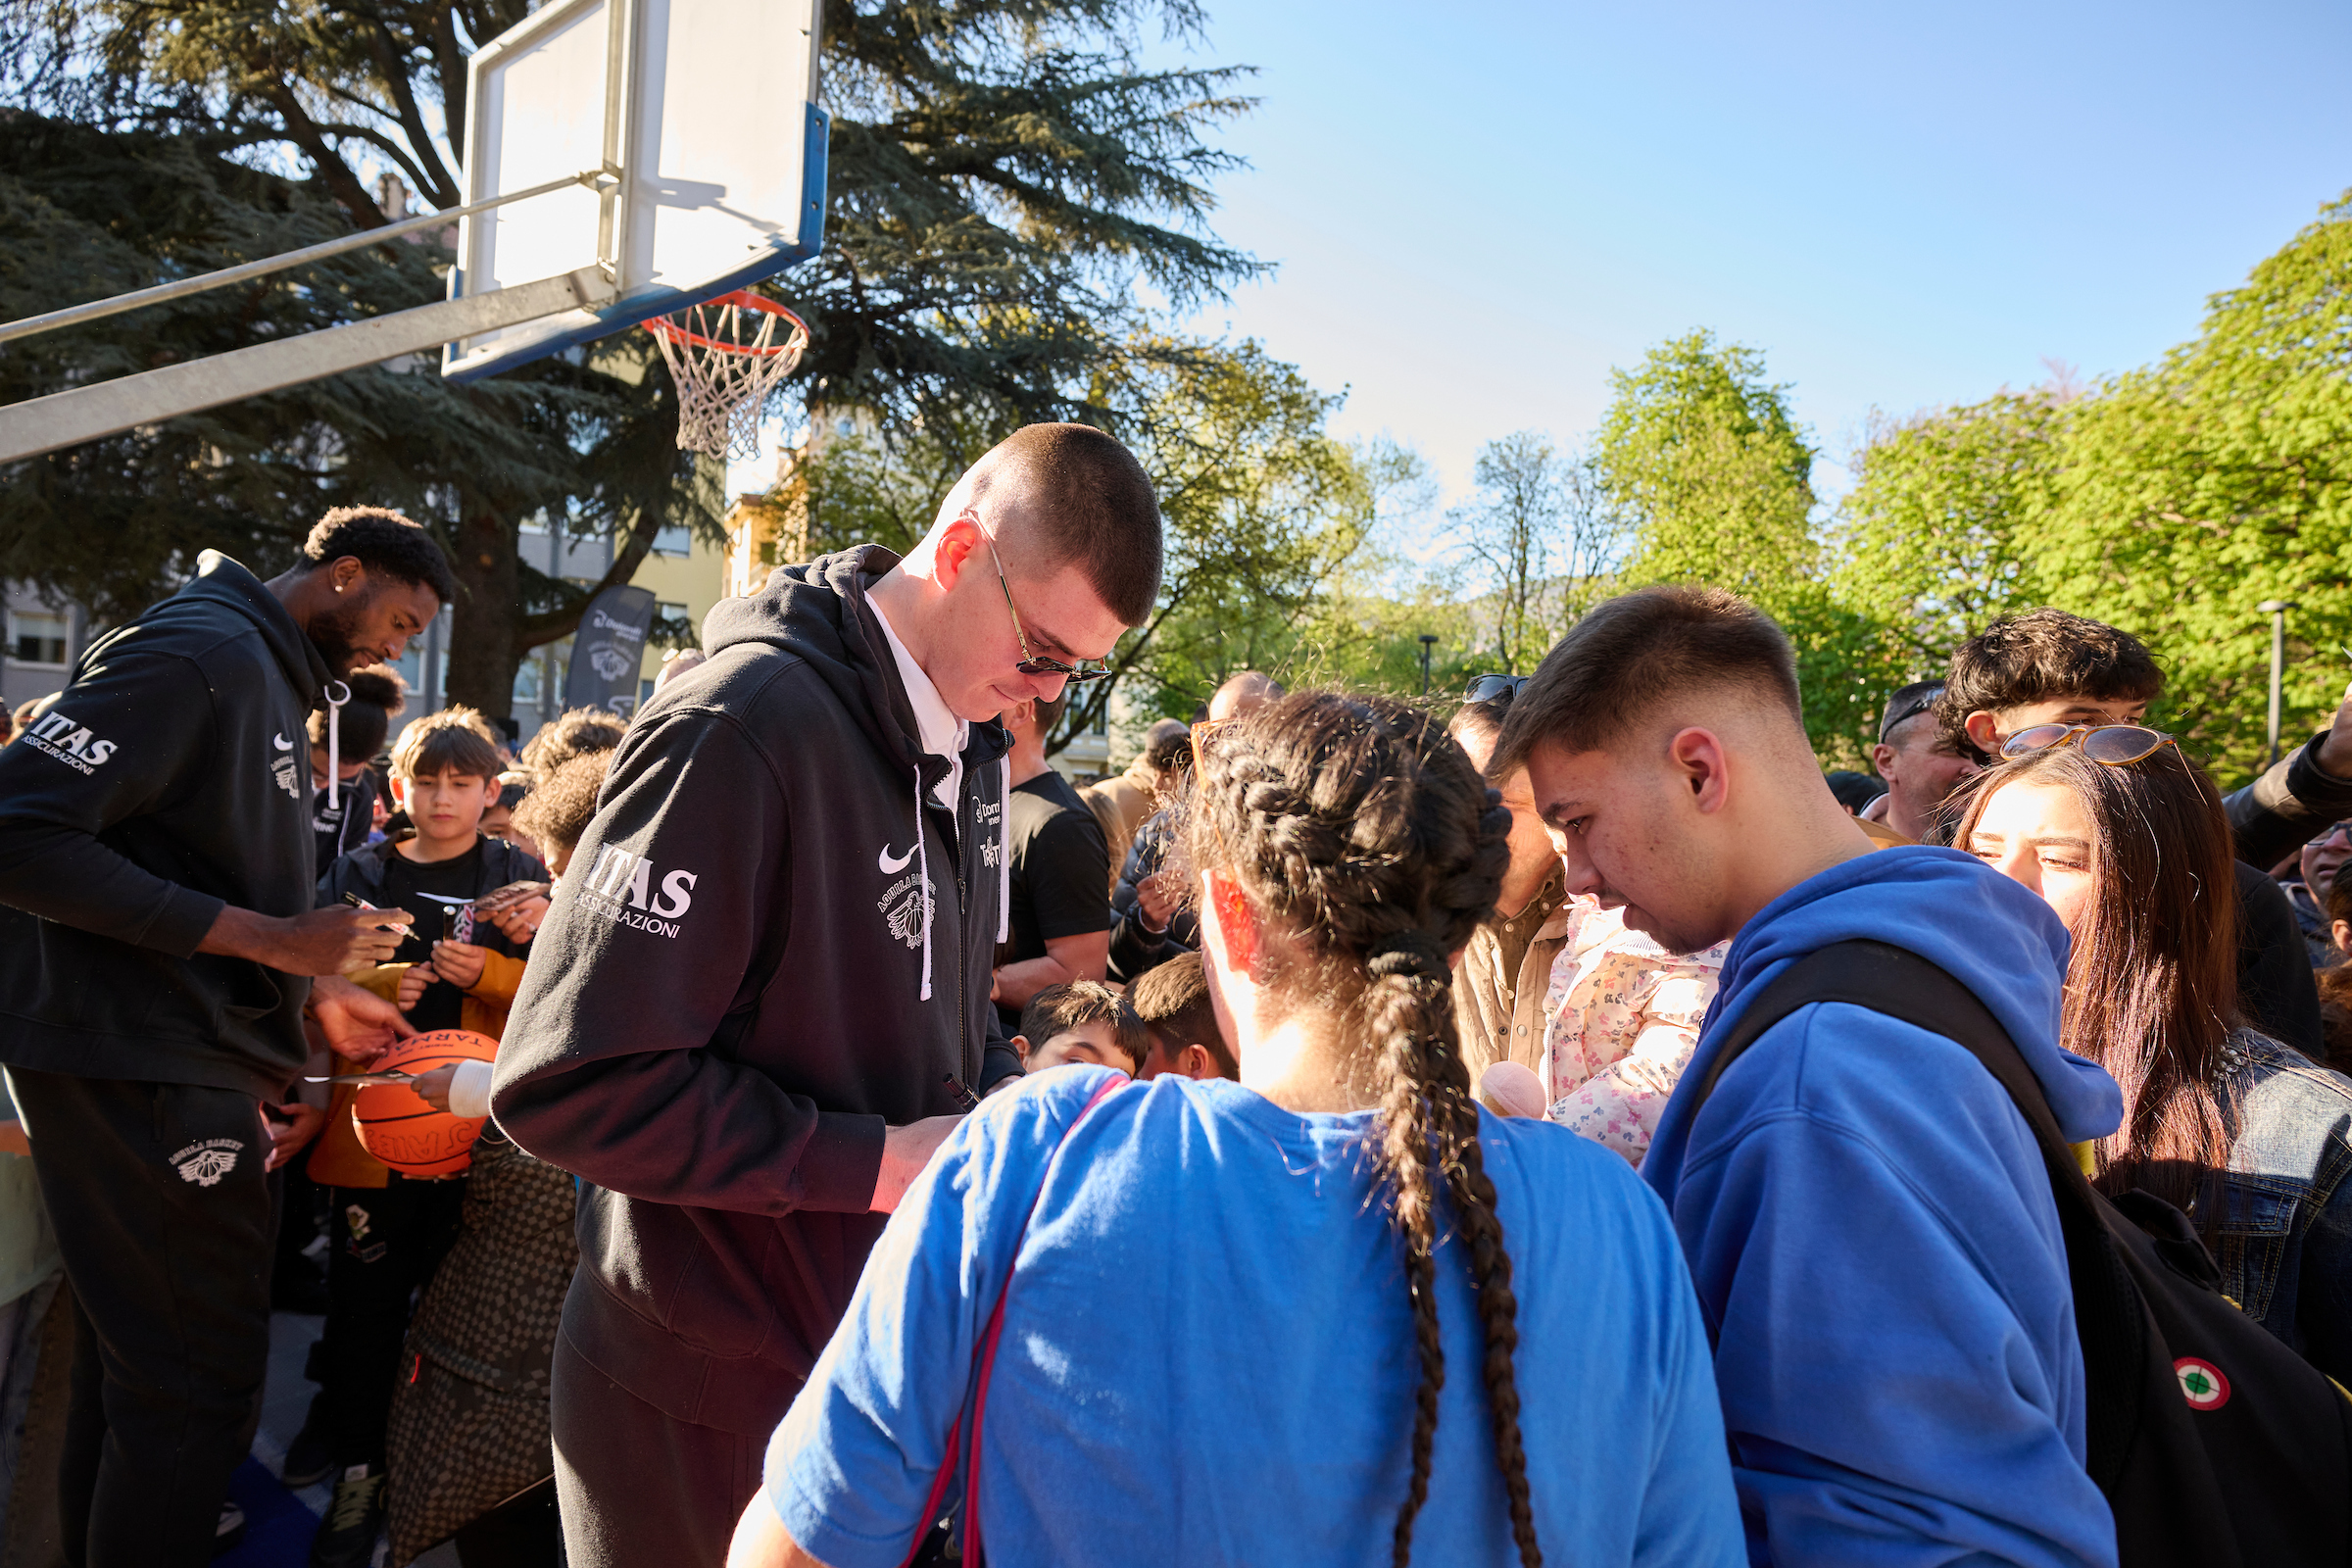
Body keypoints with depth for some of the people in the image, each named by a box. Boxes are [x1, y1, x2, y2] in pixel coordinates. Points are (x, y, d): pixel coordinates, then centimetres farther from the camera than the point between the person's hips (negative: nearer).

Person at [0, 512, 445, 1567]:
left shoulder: (268, 678, 19)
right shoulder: (198, 650, -13)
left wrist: (315, 991, 11)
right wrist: (269, 939, -21)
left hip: (186, 1065, 10)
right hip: (144, 1071, -10)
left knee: (128, 1370, 17)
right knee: (201, 1378, -3)